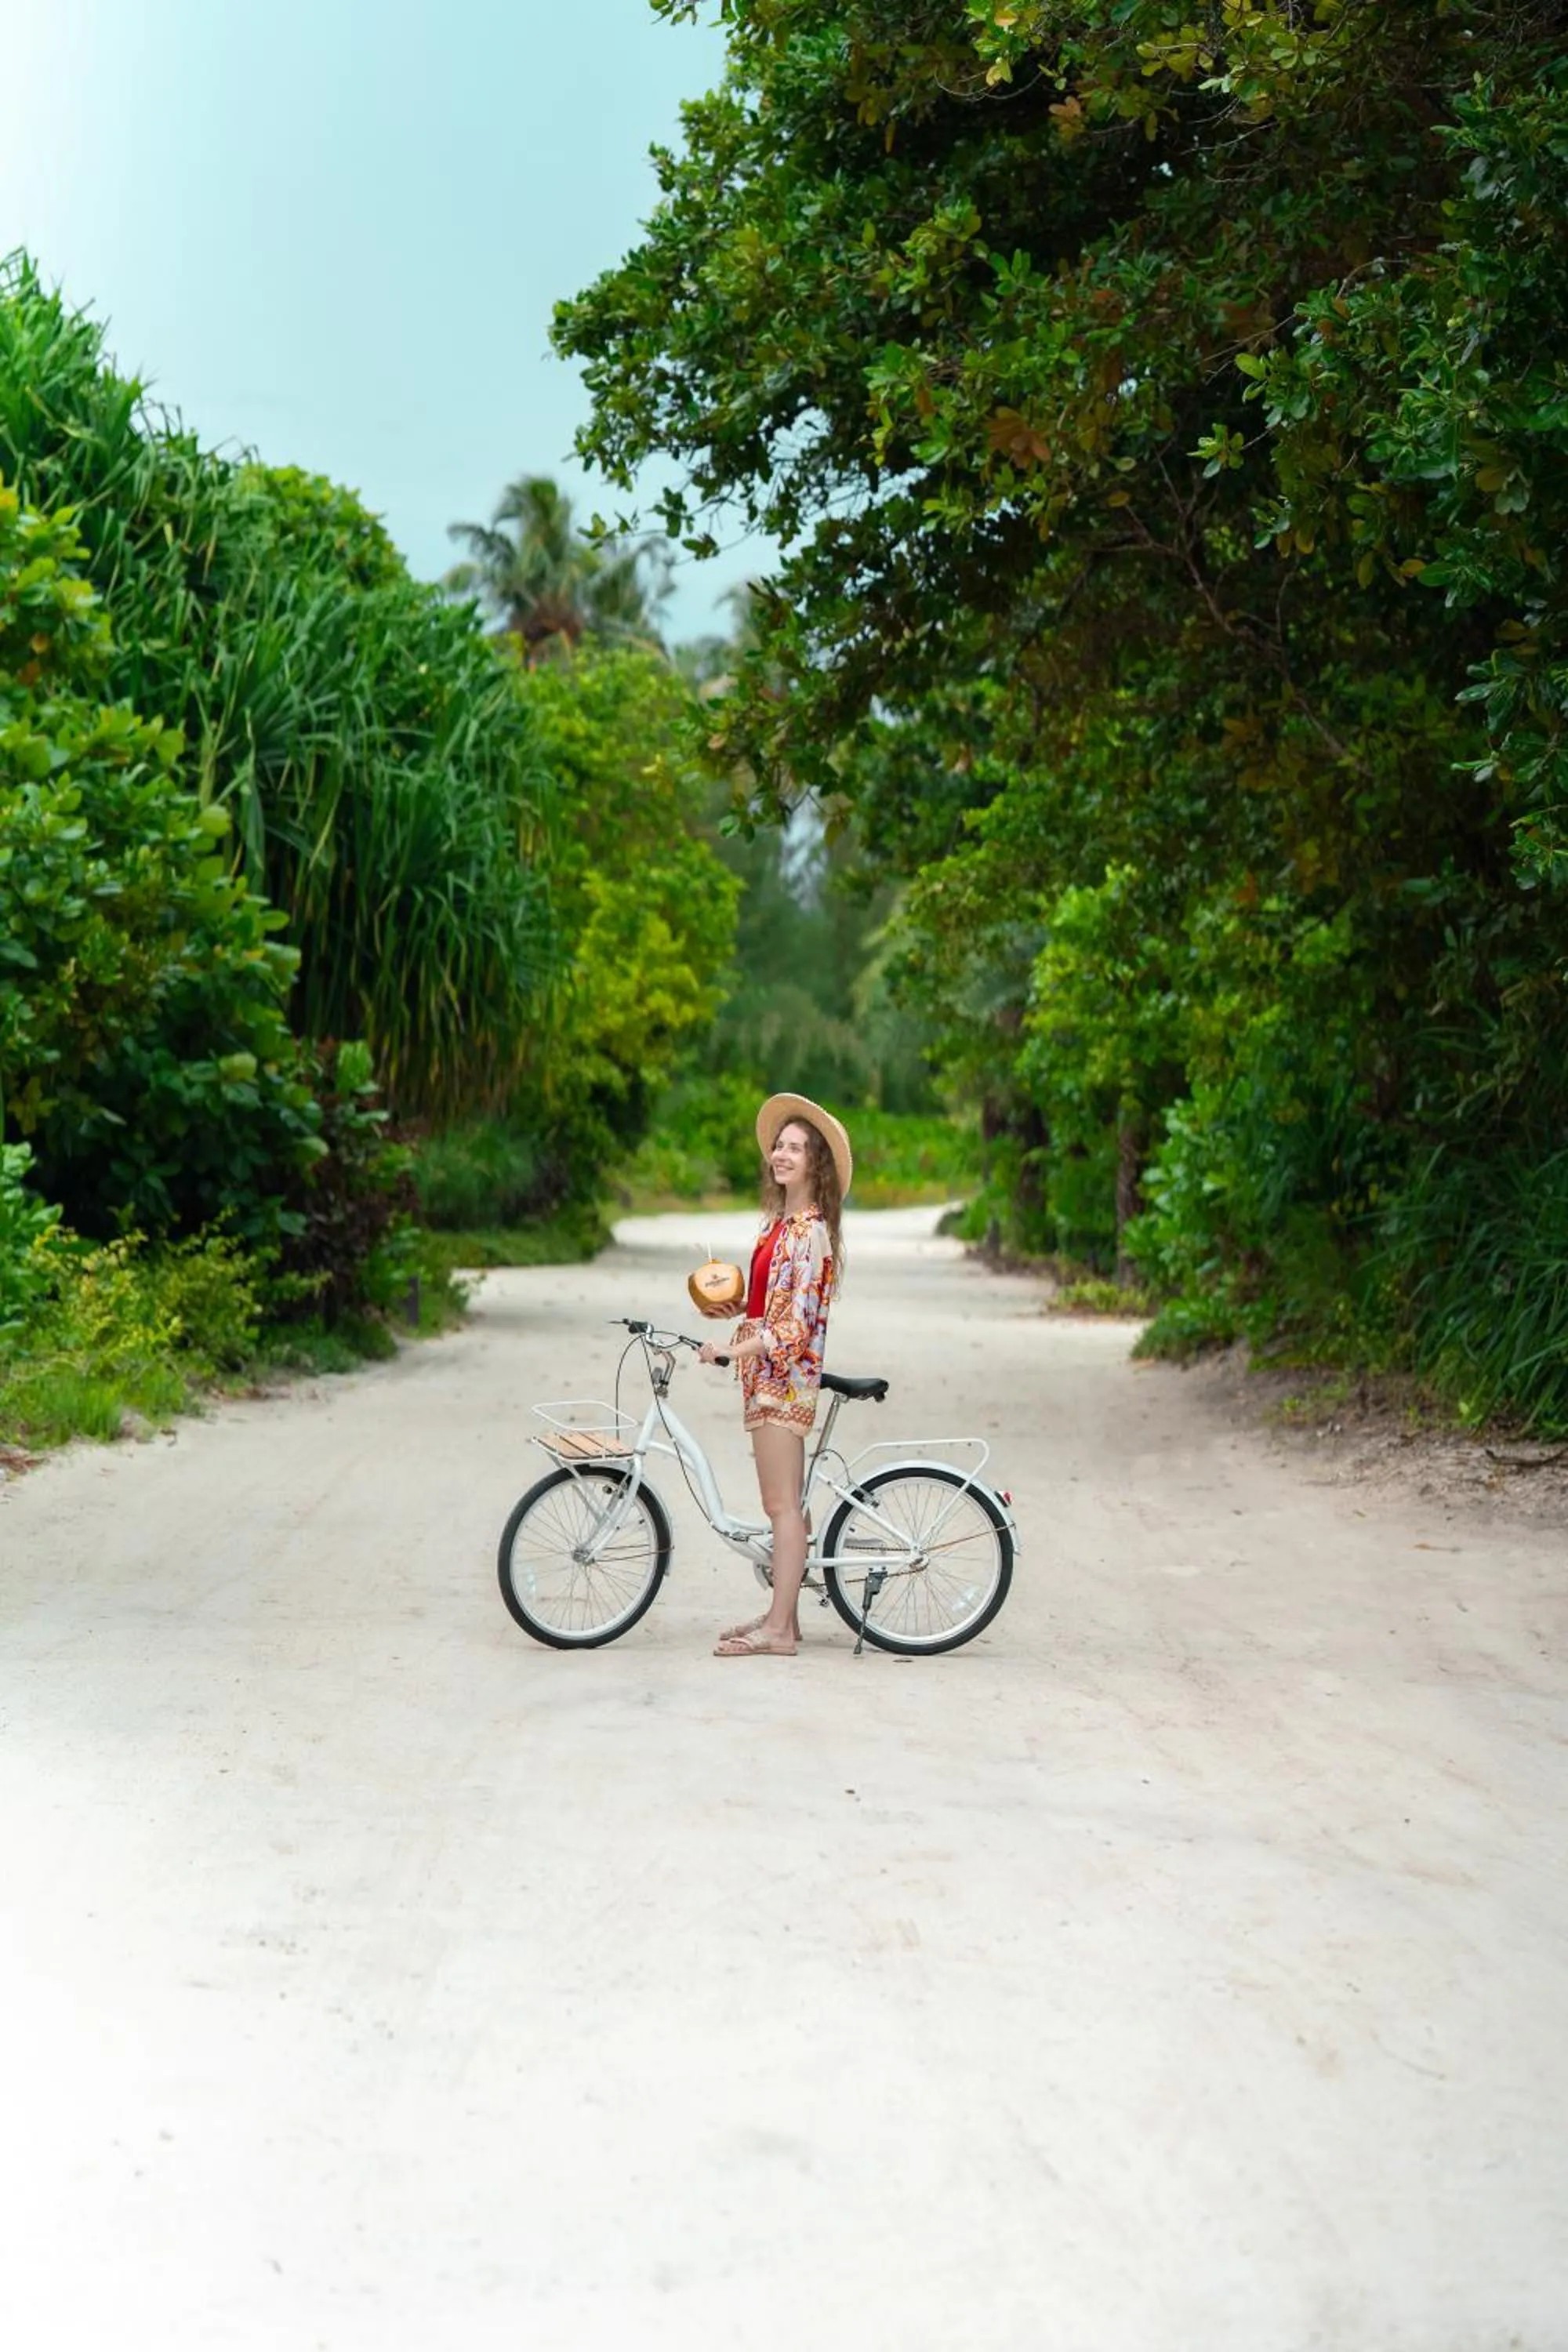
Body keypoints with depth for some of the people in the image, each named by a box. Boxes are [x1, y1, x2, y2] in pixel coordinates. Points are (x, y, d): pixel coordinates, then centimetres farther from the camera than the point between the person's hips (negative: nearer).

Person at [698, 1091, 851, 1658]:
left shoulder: (810, 1230, -16)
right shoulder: (781, 1220, 14)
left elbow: (796, 1323, -21)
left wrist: (732, 1349, -23)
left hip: (783, 1376, -10)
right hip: (771, 1376, 10)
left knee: (782, 1504, -7)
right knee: (784, 1501, 13)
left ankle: (778, 1630, -5)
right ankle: (783, 1614, 19)